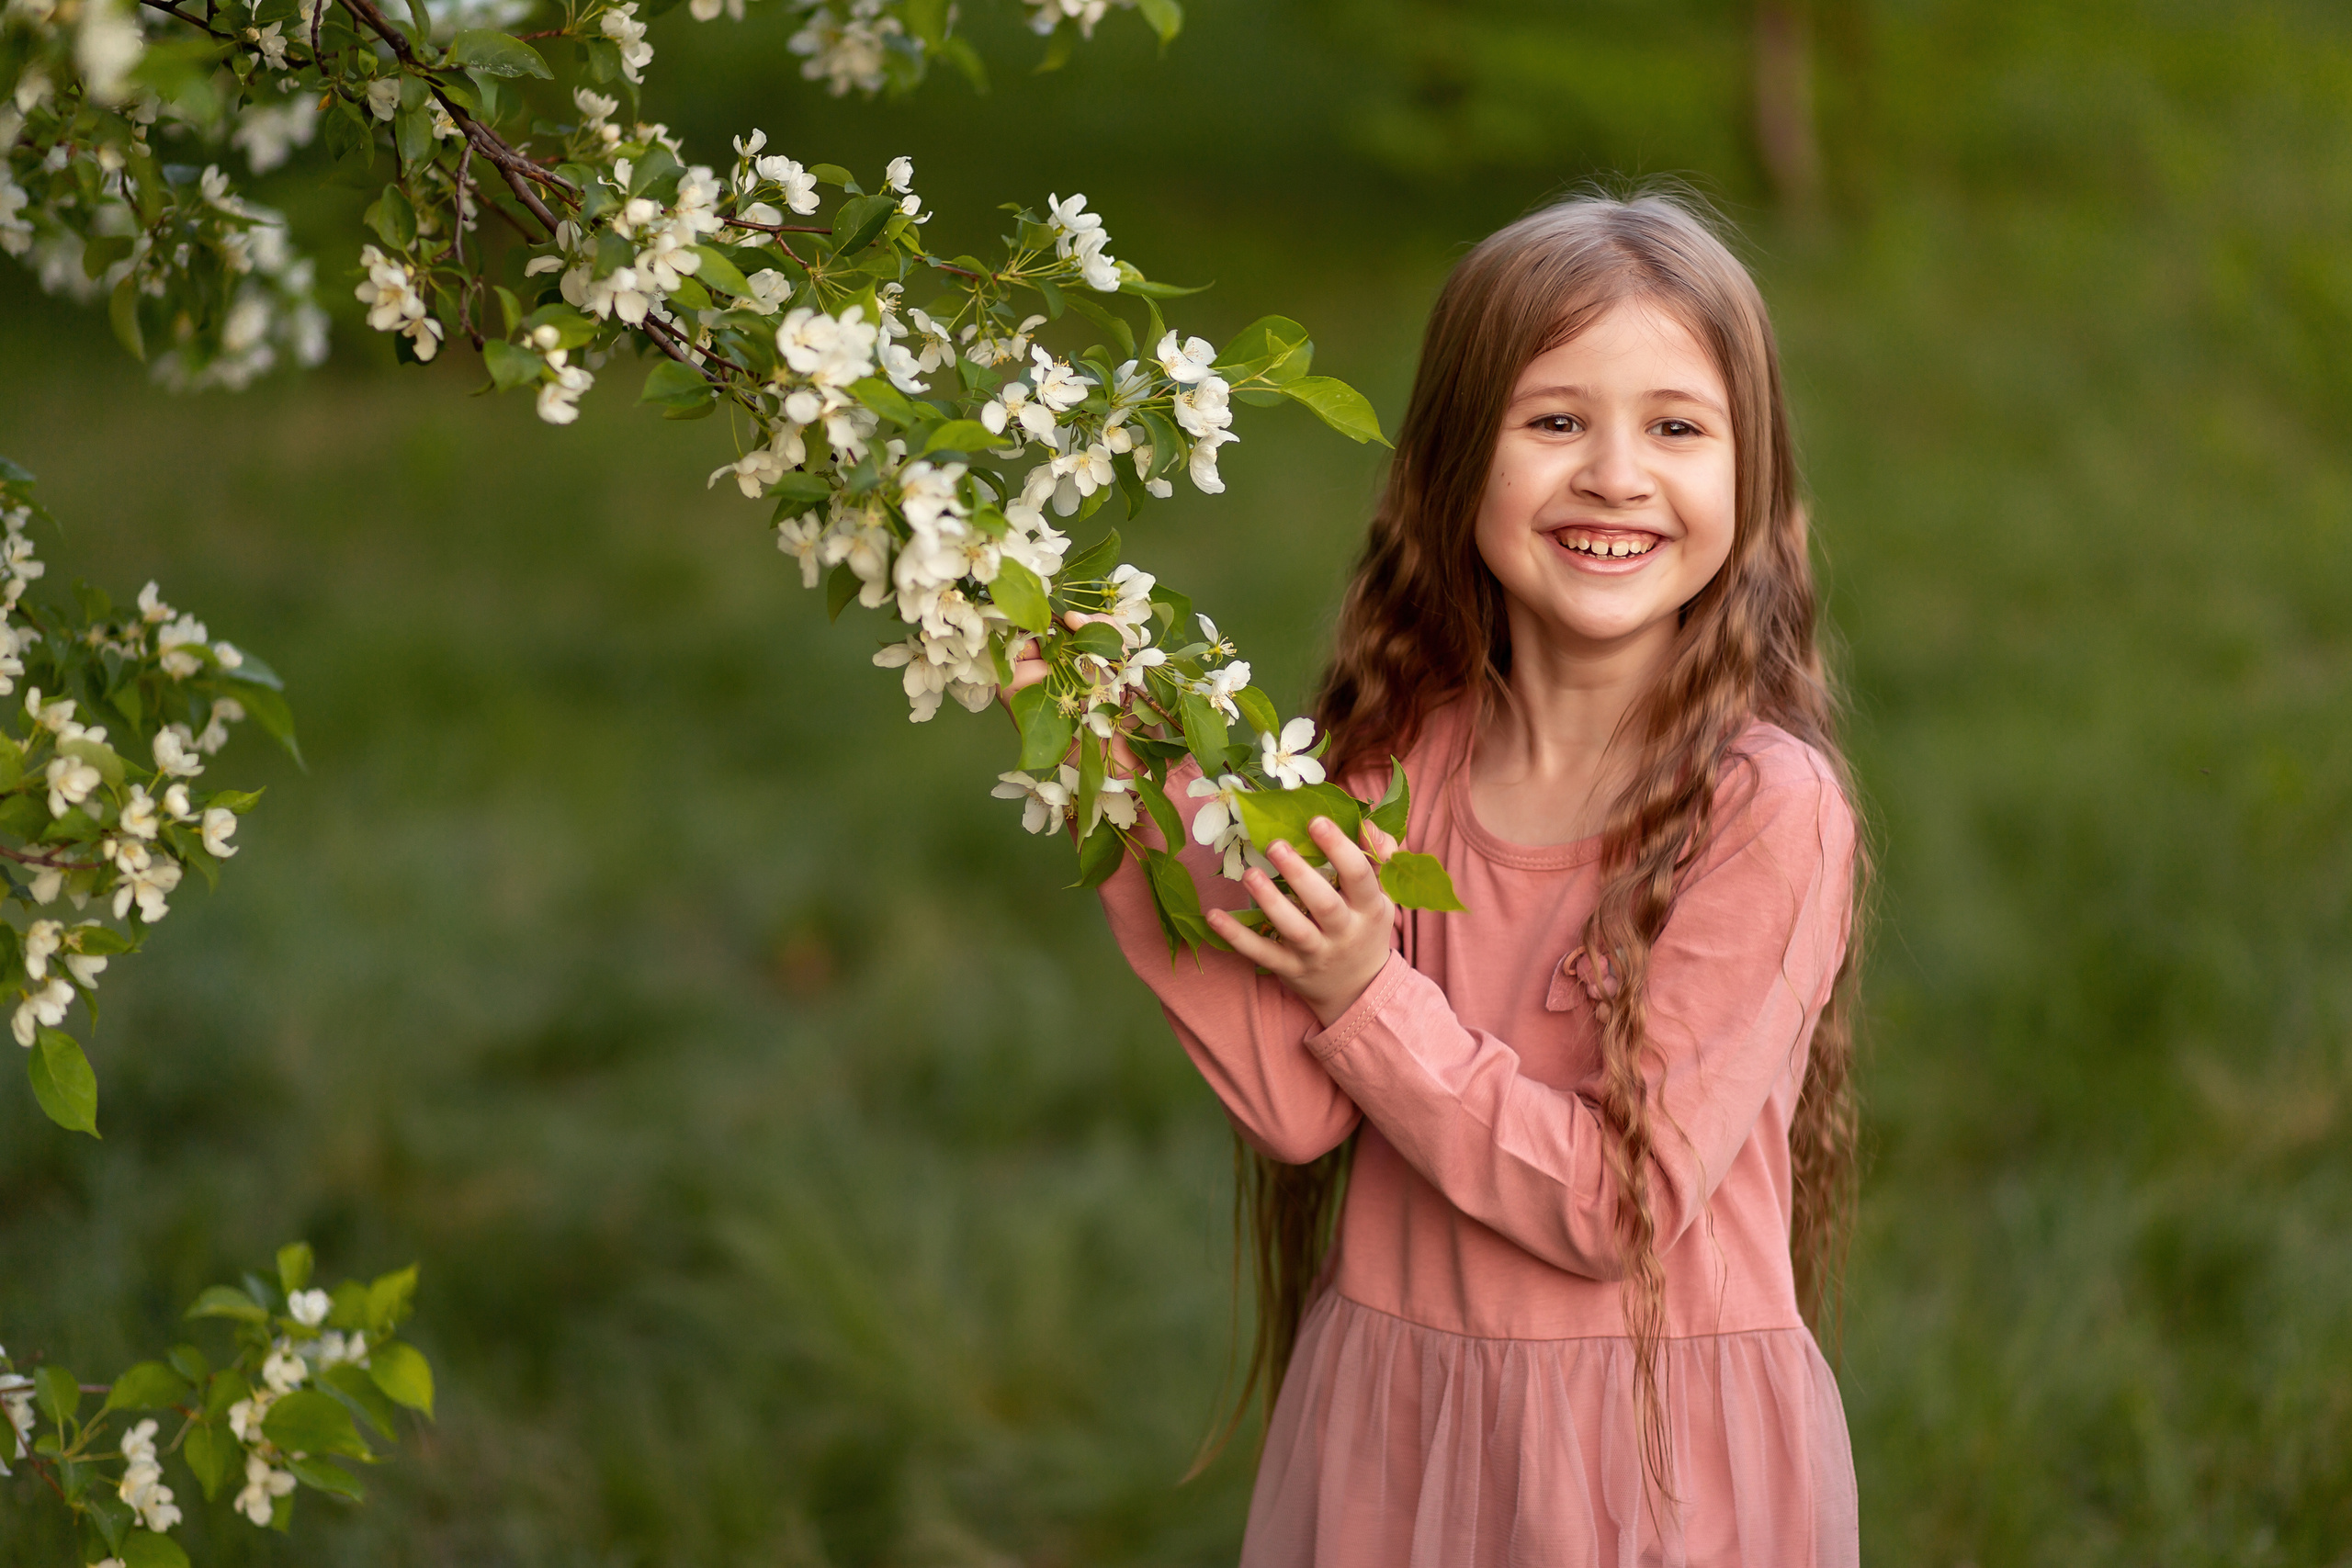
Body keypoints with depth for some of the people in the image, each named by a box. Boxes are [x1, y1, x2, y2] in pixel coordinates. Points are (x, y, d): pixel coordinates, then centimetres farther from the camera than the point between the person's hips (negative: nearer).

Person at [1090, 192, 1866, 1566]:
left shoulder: (1768, 807, -17)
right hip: (1383, 1420, 4)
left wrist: (1368, 998, -18)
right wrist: (1146, 802, -12)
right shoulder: (1407, 755, -1)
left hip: (1661, 1444, -4)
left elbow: (1622, 1205, -18)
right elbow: (1299, 1107, -9)